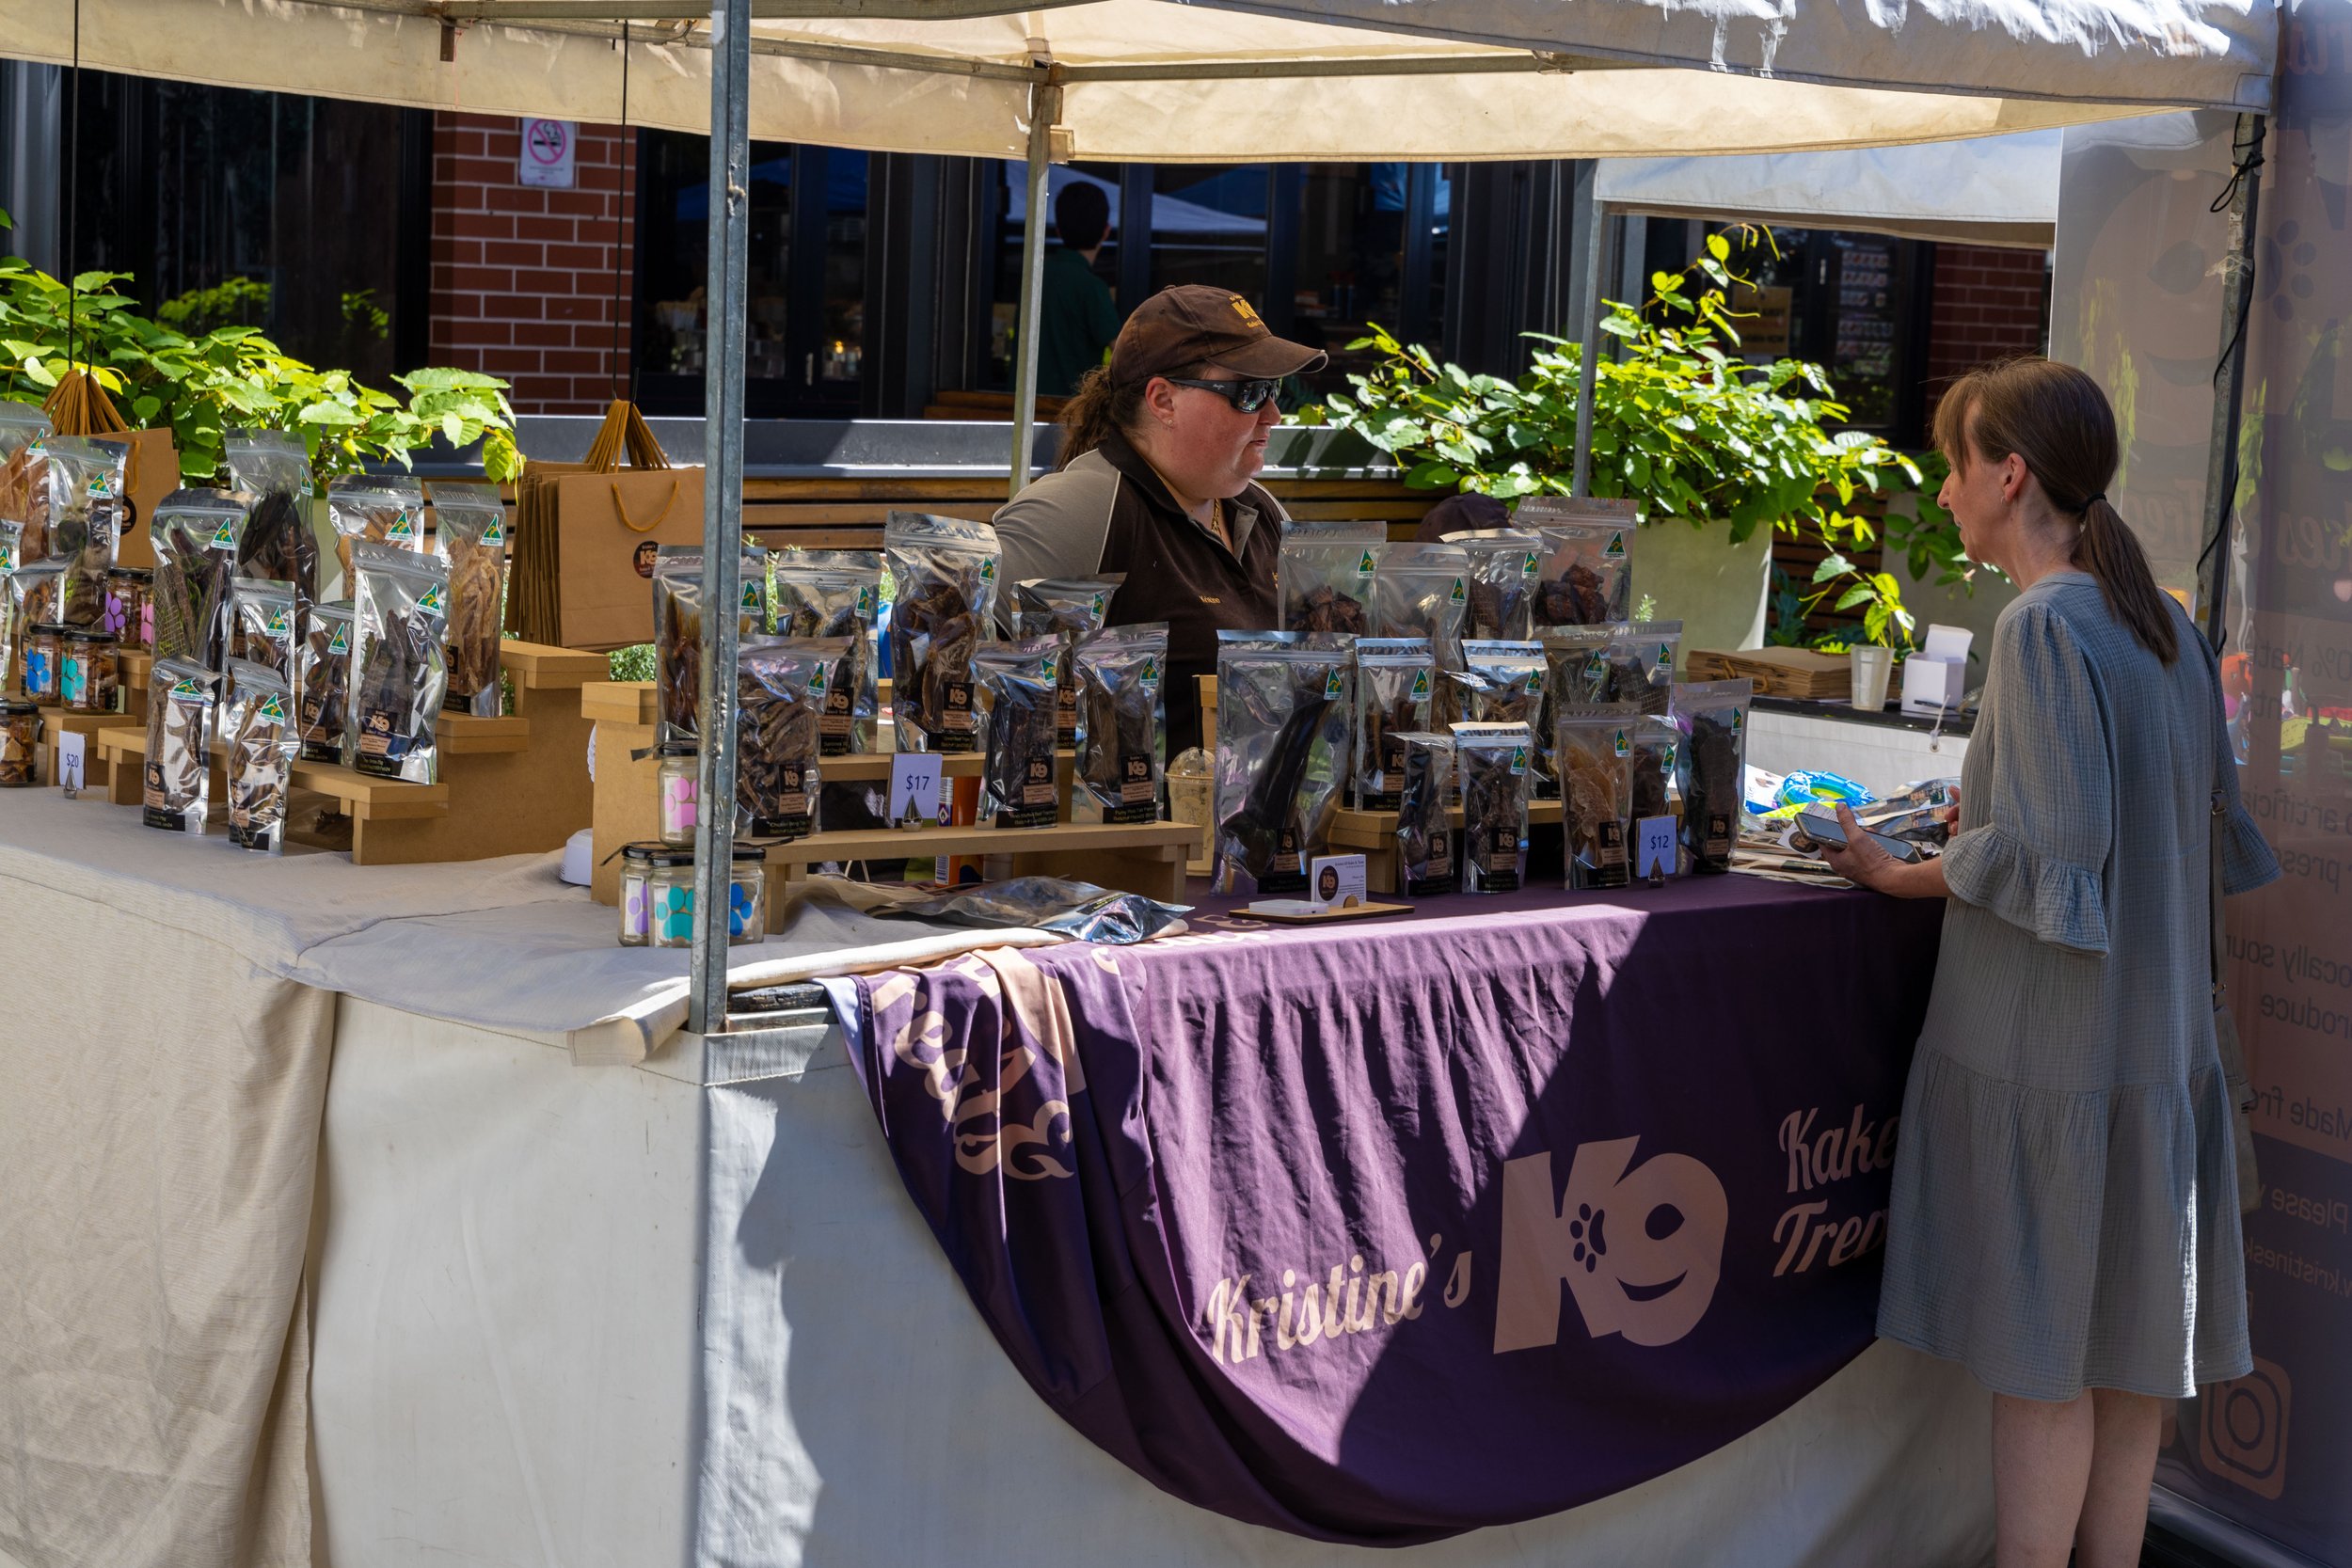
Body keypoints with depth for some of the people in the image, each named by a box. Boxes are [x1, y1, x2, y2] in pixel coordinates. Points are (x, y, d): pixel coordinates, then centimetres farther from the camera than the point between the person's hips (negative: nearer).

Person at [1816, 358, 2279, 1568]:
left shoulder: (2043, 625, -16)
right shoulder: (2165, 628, 9)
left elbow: (2050, 850, -21)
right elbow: (2212, 820, 17)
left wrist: (1905, 875, -7)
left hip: (2044, 1047, -8)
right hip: (2155, 1038, 8)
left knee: (2040, 1356, -1)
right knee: (2125, 1346, 14)